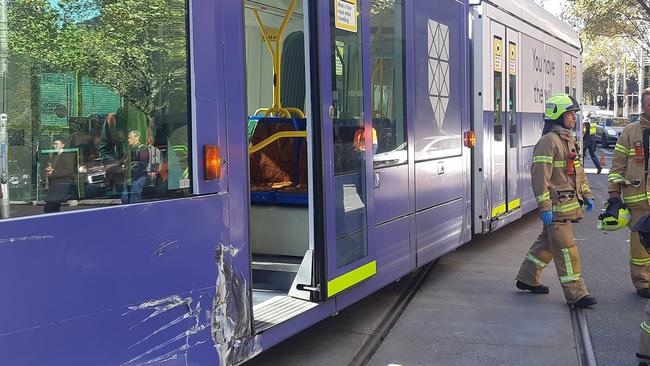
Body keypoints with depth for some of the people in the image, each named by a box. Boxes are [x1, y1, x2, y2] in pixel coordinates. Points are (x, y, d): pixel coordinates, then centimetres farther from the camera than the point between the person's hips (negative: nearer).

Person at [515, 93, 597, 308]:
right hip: (556, 207, -10)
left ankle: (527, 279, 30)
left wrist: (586, 195, 19)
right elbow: (540, 176, -19)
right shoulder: (549, 141, -14)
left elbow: (578, 171, 26)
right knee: (566, 250, -5)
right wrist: (545, 207, -22)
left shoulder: (570, 140, 17)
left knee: (547, 243, 18)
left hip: (569, 204, 10)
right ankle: (575, 295, 0)